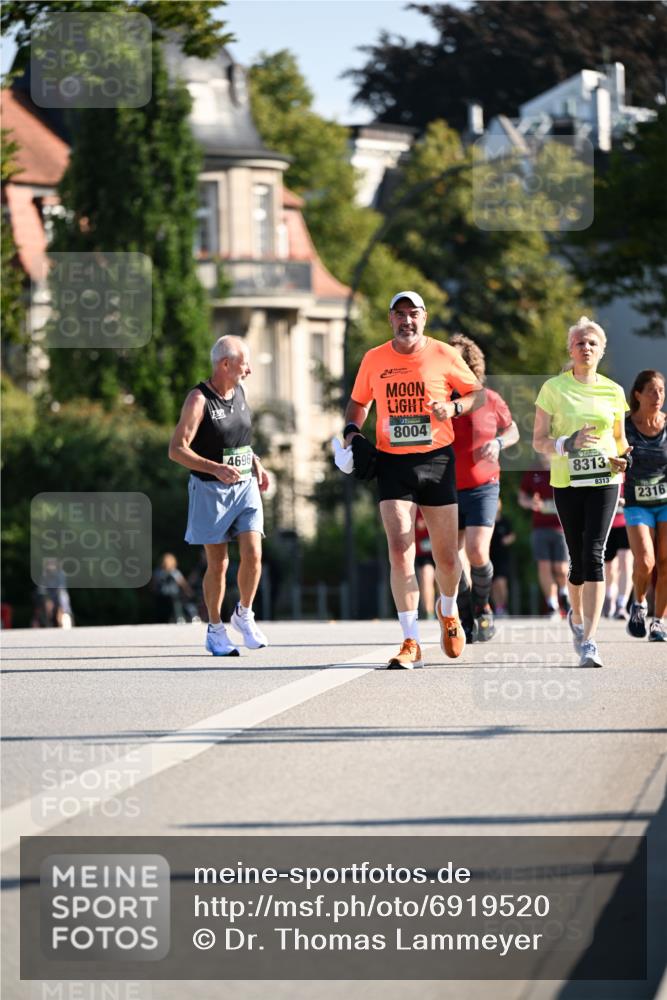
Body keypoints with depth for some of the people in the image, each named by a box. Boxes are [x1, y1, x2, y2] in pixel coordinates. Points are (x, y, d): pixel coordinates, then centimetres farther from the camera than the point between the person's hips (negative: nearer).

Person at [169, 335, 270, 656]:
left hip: (245, 486, 5)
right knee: (218, 564, 0)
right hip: (210, 490, -5)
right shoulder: (199, 399, -13)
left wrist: (255, 461, 9)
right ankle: (215, 630, 15)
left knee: (253, 554, -8)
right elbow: (176, 450, -17)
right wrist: (215, 468, -29)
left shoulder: (239, 393, 8)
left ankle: (244, 615, 13)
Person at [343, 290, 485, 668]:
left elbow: (478, 392, 8)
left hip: (437, 461, 0)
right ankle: (412, 643, -11)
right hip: (393, 463, 0)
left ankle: (448, 611, 39)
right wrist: (352, 431, 0)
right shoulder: (374, 360, 4)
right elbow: (359, 402, 19)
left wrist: (454, 407, -12)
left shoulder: (443, 355, -1)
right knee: (400, 551, -13)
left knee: (447, 557, 6)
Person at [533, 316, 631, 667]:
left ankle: (588, 641, -19)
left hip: (604, 480, 0)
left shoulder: (612, 391, 8)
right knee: (578, 558, 6)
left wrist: (623, 457, -3)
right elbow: (538, 440, 1)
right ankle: (576, 616, 39)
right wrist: (566, 445, -19)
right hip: (567, 481, 0)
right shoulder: (553, 388, 1)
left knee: (594, 554, -14)